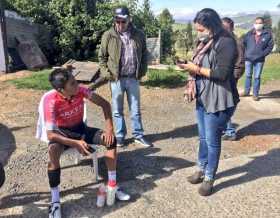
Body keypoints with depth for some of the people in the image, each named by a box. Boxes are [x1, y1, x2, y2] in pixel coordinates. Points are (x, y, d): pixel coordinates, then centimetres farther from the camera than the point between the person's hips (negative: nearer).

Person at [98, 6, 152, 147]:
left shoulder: (139, 35, 1)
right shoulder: (108, 36, -5)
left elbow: (144, 54, 12)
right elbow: (102, 56, 2)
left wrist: (142, 71, 3)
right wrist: (106, 73, -7)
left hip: (133, 78, 2)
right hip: (116, 79, -1)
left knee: (135, 109, 11)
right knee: (117, 110, 9)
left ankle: (138, 135, 24)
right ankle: (120, 136, 23)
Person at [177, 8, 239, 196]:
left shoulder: (226, 42, -15)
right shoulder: (205, 42, 12)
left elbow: (222, 73, -22)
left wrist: (197, 69, -17)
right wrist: (192, 81, 1)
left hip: (218, 101, -8)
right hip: (203, 98, 8)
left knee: (212, 140, 2)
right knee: (203, 137, 18)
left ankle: (209, 178, 18)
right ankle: (201, 170, 34)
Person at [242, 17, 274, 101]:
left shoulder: (268, 34, -5)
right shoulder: (249, 33, 0)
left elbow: (270, 46, -2)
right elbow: (243, 43, 6)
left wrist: (263, 54, -11)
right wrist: (245, 53, -3)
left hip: (259, 60, -2)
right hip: (248, 59, 2)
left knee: (257, 77, 4)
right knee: (248, 76, 13)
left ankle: (255, 94, 14)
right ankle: (246, 91, 26)